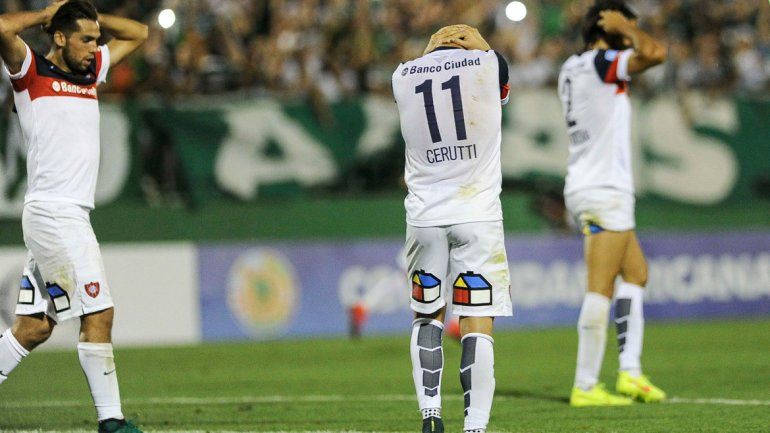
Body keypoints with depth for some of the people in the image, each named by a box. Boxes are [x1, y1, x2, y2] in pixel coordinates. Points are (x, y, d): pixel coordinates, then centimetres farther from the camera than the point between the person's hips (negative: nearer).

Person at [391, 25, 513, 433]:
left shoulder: (404, 76, 6)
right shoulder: (488, 64, 0)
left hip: (426, 215, 2)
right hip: (478, 216, -2)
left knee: (428, 316, 18)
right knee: (477, 323, -2)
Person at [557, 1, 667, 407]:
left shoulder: (572, 68, 14)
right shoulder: (600, 63, -13)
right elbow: (654, 53, -27)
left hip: (587, 188, 10)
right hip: (605, 192, -10)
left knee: (635, 274, 16)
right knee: (601, 289, -9)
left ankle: (630, 371, 10)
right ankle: (586, 386, -9)